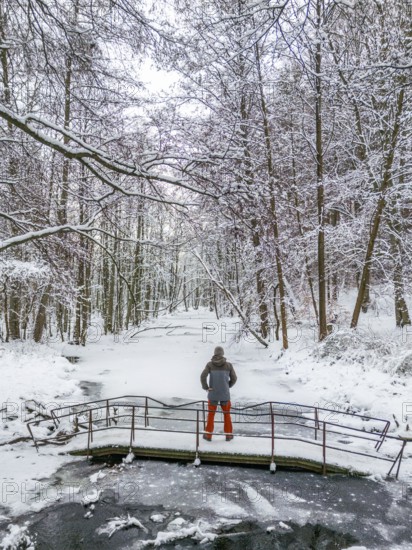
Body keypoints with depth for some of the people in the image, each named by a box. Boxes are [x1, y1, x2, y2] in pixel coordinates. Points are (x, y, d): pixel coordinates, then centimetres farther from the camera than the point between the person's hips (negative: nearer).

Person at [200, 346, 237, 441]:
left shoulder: (210, 364, -6)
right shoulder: (228, 365, -4)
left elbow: (203, 376, -17)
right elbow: (234, 378, 2)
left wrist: (206, 387, -4)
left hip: (212, 394, 0)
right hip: (225, 394, 0)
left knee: (211, 414, 14)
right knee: (226, 414, 16)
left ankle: (208, 435, 18)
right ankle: (228, 435, 21)